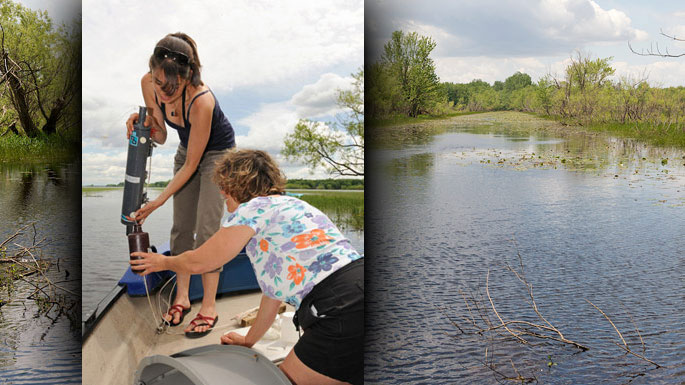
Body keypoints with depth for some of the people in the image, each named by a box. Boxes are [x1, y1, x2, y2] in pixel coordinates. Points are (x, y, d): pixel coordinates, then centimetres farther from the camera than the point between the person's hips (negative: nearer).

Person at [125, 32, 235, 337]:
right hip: (187, 150, 6)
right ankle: (181, 297, 18)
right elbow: (161, 137, -5)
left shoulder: (201, 100, -39)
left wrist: (159, 201, -25)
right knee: (181, 227, 6)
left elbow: (191, 164, -28)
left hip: (218, 154, -6)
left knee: (206, 230, -10)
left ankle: (209, 306, 0)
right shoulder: (149, 84, -21)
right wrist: (145, 123, -26)